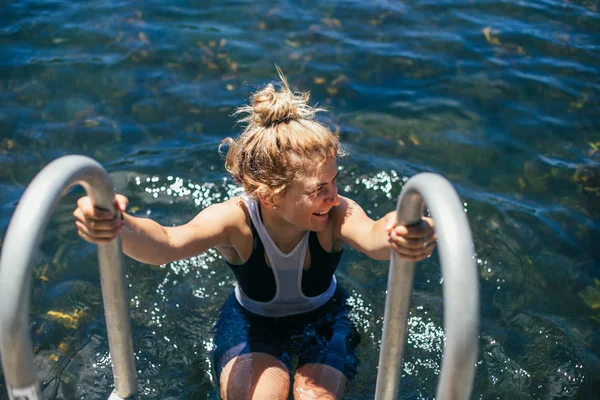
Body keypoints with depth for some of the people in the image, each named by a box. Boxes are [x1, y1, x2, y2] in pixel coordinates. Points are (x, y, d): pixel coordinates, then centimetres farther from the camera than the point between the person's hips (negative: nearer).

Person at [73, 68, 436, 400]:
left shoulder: (337, 214, -31)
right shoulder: (236, 220, -32)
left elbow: (374, 239, -55)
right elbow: (166, 244, -50)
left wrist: (403, 238, -80)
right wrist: (119, 226, -74)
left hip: (323, 317, 1)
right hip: (251, 320, -1)